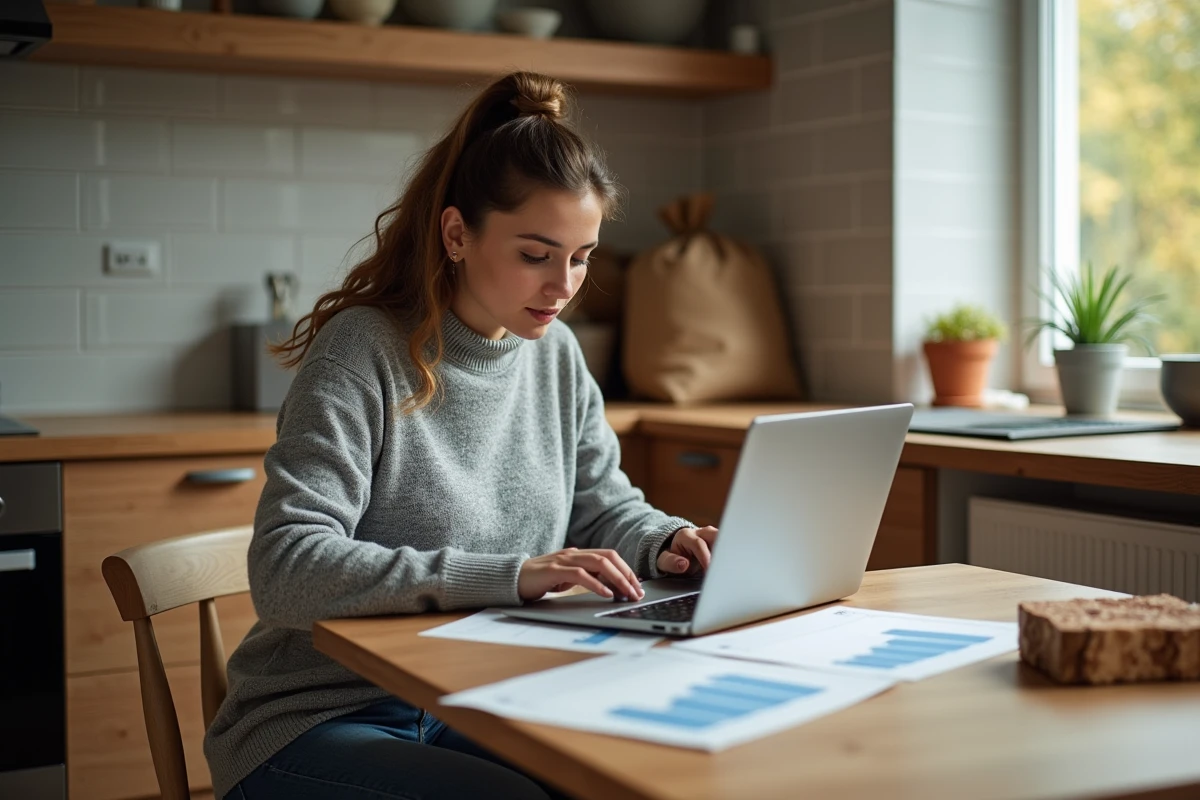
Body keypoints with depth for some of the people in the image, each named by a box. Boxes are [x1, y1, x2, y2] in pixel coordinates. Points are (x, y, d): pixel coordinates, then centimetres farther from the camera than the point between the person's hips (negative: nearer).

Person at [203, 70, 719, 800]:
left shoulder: (557, 354, 5)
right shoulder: (364, 350, -15)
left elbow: (605, 508, 17)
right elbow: (286, 571, -25)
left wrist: (665, 542, -7)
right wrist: (511, 575, -32)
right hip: (315, 721, -5)